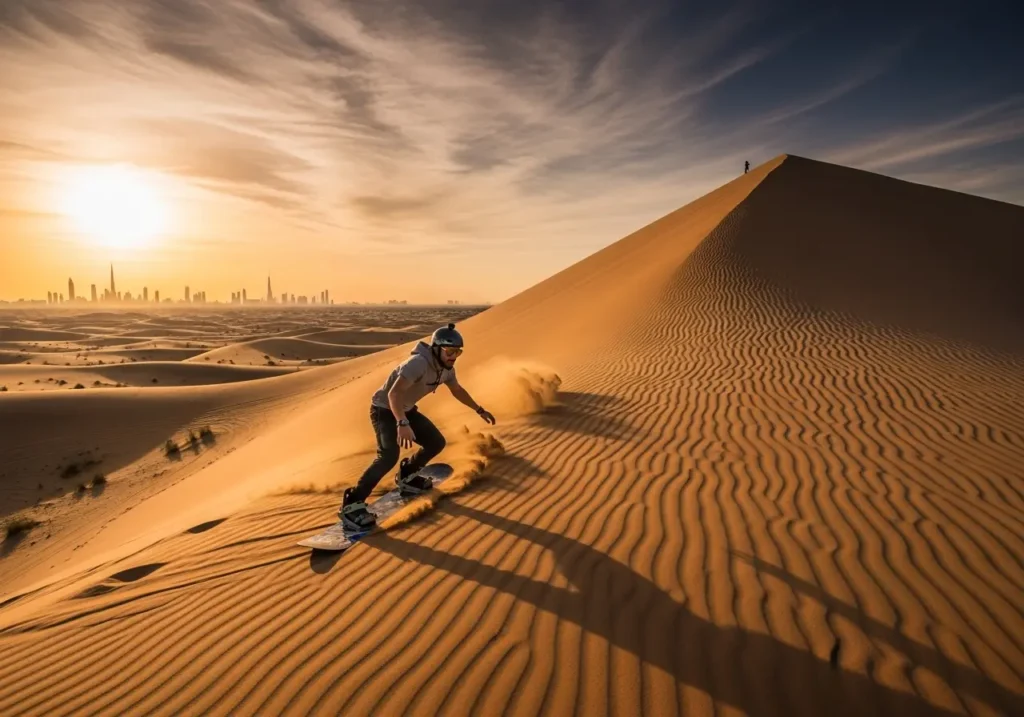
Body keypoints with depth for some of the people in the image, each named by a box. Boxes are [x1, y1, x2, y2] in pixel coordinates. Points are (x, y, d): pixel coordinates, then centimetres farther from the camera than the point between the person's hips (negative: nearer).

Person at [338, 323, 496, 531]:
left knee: (436, 443, 6)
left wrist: (480, 410, 19)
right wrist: (402, 424, -56)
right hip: (384, 409, -9)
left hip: (406, 410, 9)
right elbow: (394, 393, -43)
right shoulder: (418, 363, -32)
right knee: (389, 456, -27)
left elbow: (457, 390, 17)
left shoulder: (446, 367, -3)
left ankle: (406, 475, 30)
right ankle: (351, 504, -17)